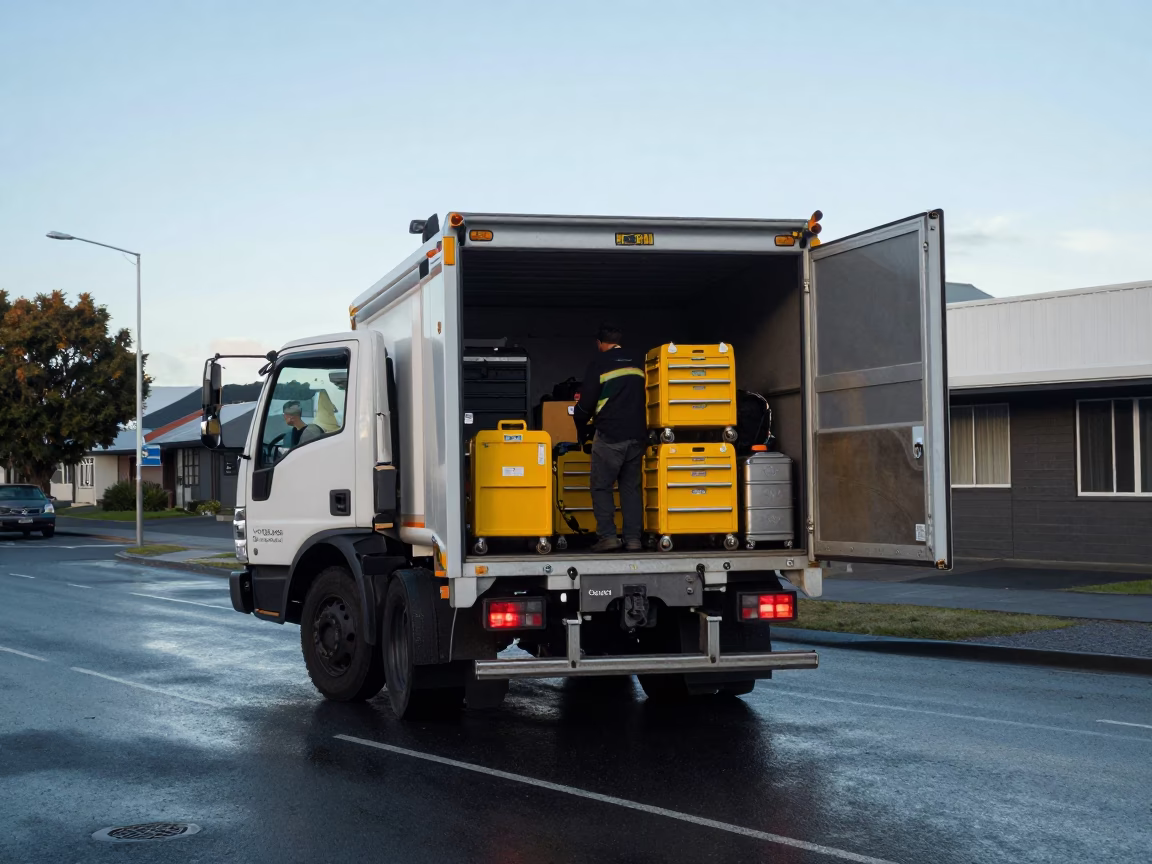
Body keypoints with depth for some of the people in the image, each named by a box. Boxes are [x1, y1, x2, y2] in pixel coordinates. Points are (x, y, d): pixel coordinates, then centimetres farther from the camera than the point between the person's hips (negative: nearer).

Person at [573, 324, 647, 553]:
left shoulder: (600, 363, -3)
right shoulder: (639, 361, 12)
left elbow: (586, 402, -3)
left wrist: (582, 431, 11)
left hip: (609, 436, -5)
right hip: (637, 435, 5)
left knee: (601, 487, 4)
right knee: (631, 487, 9)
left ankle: (607, 536, -5)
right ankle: (633, 539, 3)